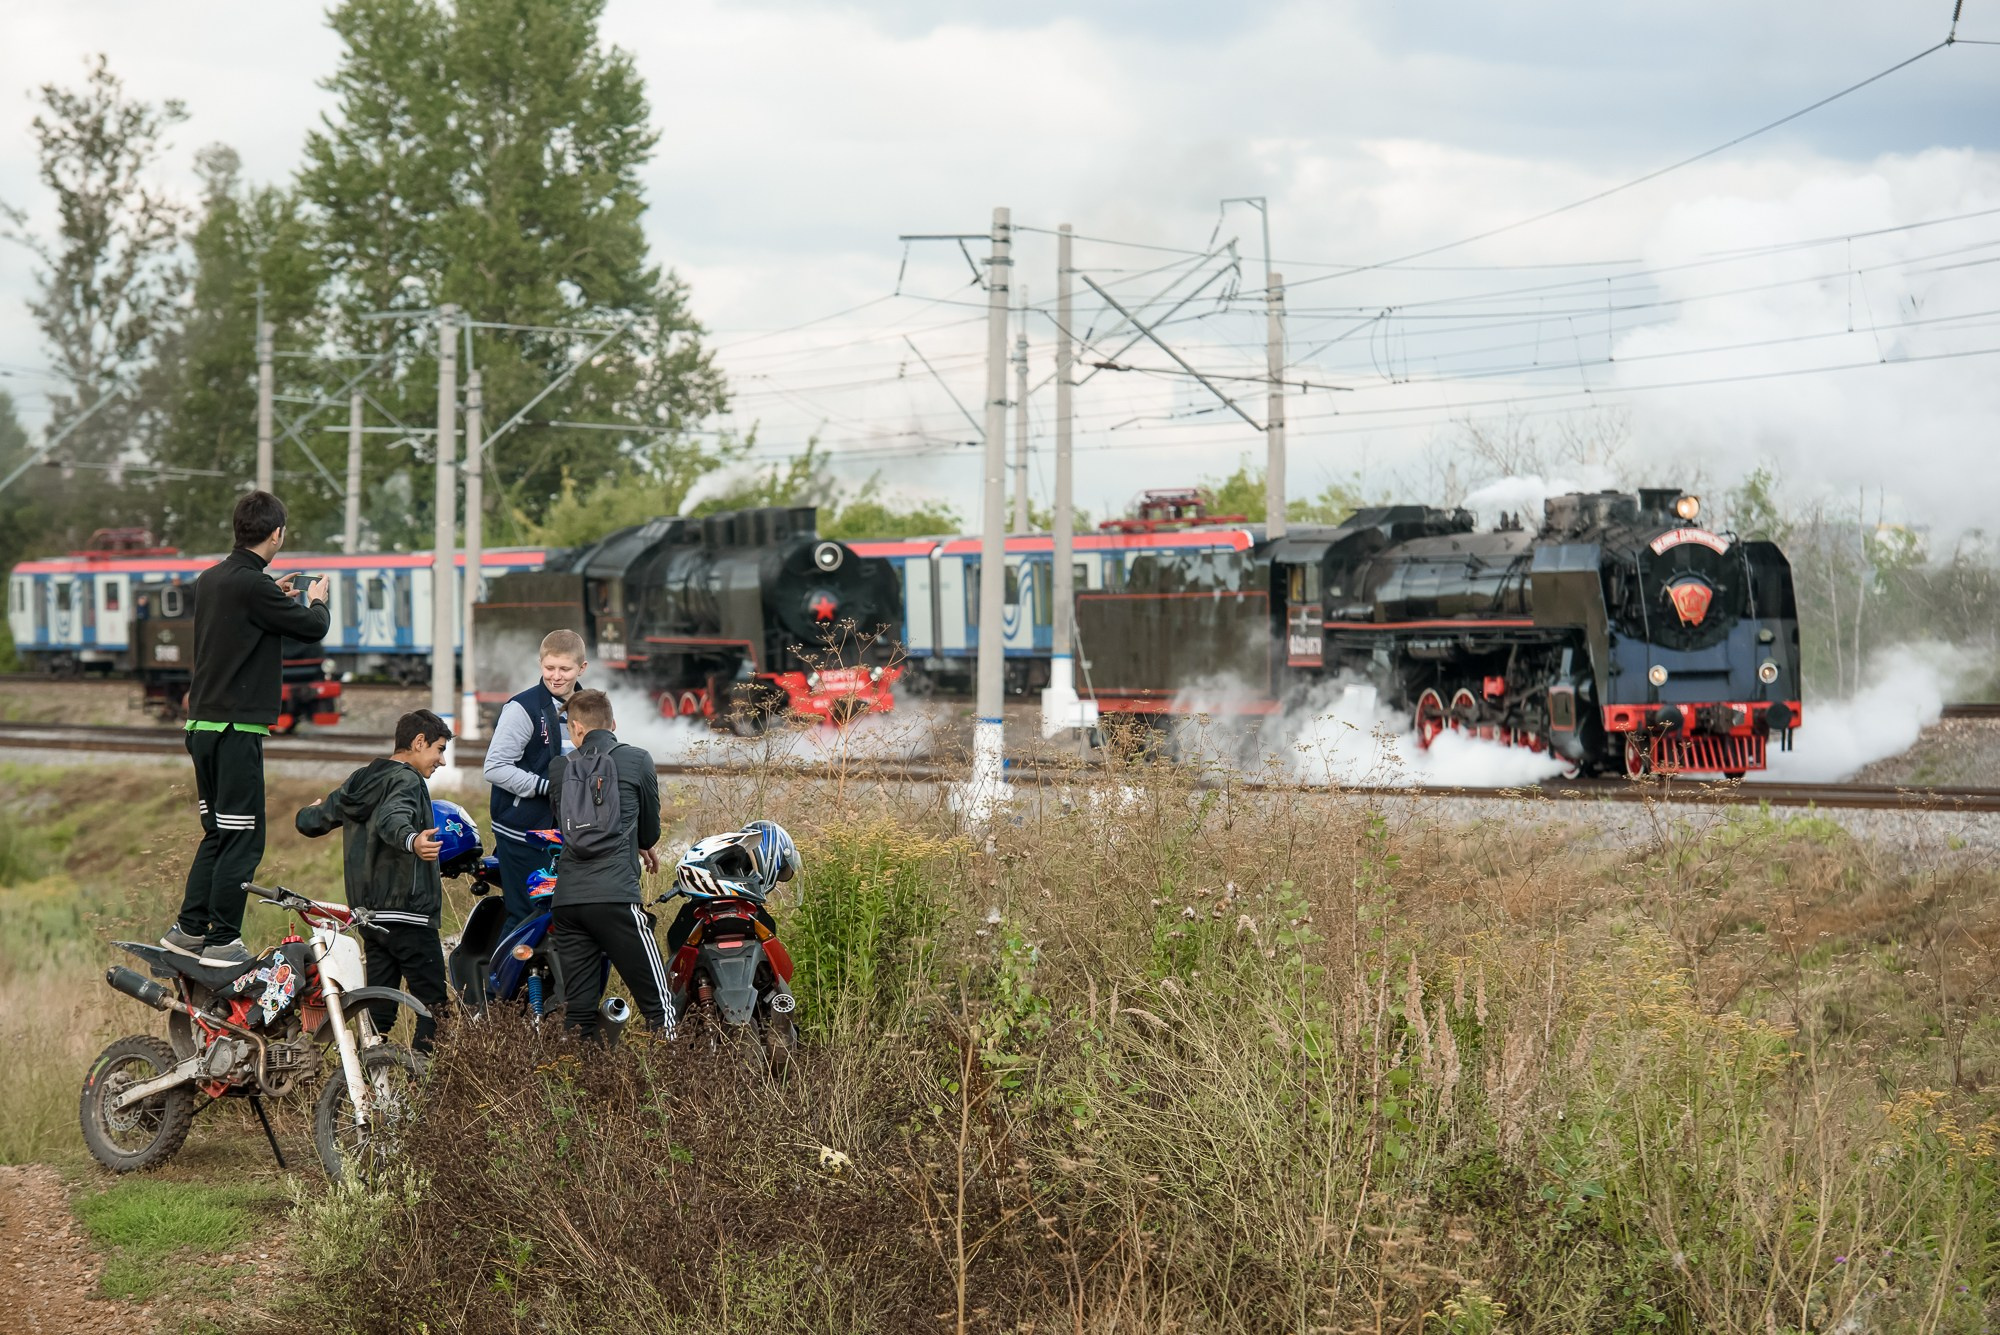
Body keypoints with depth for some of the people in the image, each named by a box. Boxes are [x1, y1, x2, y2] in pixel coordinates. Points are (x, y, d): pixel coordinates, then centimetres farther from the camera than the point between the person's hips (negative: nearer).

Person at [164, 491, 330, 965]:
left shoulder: (210, 579, 10)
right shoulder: (253, 586, -16)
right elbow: (312, 629, -8)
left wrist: (277, 597, 31)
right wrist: (316, 601, 14)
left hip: (201, 725, 9)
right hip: (236, 729, -9)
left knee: (218, 832, 18)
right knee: (243, 840, -4)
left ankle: (188, 928, 19)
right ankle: (222, 940, -3)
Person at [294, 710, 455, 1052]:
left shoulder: (359, 782, 16)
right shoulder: (406, 781, -10)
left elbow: (309, 821, 26)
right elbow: (392, 818, -32)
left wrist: (310, 812, 50)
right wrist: (412, 840, -54)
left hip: (369, 909, 9)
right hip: (408, 913, -9)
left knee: (380, 1002, 10)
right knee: (432, 1002, -9)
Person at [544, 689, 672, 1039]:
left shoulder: (559, 768, 12)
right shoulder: (636, 761, 3)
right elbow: (651, 825, 15)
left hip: (567, 898, 4)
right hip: (616, 898, -4)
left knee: (578, 1010, 7)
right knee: (656, 1002, -2)